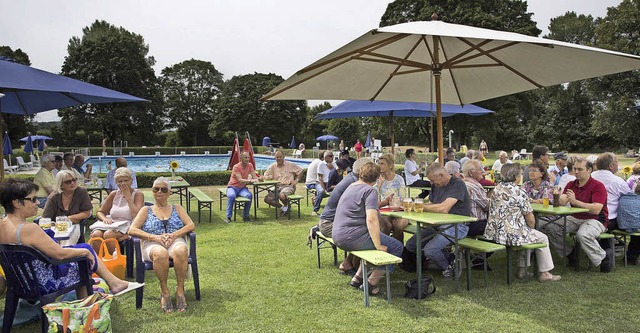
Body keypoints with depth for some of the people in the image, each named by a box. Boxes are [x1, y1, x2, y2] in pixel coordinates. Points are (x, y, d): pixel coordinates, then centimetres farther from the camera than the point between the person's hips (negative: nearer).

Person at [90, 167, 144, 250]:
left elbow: (137, 217, -11)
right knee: (96, 235, -28)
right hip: (112, 224, 4)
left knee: (108, 234, -34)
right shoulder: (114, 194, 16)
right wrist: (105, 219, -7)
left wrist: (128, 197, -7)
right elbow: (100, 212, 18)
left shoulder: (138, 194, 3)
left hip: (128, 227, -4)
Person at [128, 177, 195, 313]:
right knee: (160, 253, -40)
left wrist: (174, 235, -10)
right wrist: (155, 237, -10)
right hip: (152, 245, 0)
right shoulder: (146, 210, 23)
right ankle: (164, 291, -24)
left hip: (176, 242, 1)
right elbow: (132, 230, 7)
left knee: (180, 251, -39)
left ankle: (180, 290, -28)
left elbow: (191, 226, 10)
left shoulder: (177, 208, 25)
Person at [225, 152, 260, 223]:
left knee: (249, 195, -29)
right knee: (231, 196, -37)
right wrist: (250, 180, -36)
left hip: (242, 188, 4)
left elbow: (255, 177, -1)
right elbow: (240, 180, -23)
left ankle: (246, 216, -13)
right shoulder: (236, 167, -14)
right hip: (232, 187, -3)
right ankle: (228, 217, -24)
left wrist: (256, 179, -25)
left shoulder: (250, 165, 3)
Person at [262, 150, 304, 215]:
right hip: (277, 187, 4)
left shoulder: (291, 165, 5)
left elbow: (300, 171, 14)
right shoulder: (273, 166, 10)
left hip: (288, 186, -4)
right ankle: (283, 207, 5)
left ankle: (287, 206, 1)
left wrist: (296, 180, 5)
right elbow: (266, 176, 8)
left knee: (281, 195, -36)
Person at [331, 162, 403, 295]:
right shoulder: (370, 191, -9)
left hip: (337, 237, 10)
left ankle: (358, 277, 23)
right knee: (397, 247, 0)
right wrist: (378, 246, -17)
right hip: (353, 237, -9)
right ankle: (371, 283, -3)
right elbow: (371, 219, -22)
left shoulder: (351, 187, 19)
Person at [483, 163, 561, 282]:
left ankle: (523, 269, 34)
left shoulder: (497, 189, 8)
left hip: (494, 233, 8)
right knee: (543, 238, 17)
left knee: (527, 233, 34)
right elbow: (530, 219, -11)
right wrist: (531, 228, 12)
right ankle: (545, 273, 23)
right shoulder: (518, 192, -14)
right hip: (511, 234, -8)